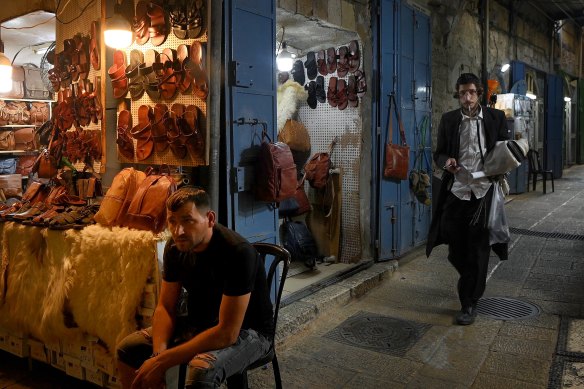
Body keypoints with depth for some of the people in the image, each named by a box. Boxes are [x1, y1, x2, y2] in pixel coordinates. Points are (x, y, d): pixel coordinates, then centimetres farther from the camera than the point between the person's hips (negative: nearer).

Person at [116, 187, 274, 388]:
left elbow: (227, 333, -30)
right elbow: (165, 307, -1)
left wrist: (163, 362, -28)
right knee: (128, 349, -4)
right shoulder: (175, 247, -8)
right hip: (199, 323, 6)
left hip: (246, 331, -6)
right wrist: (158, 354, -19)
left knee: (201, 370, -35)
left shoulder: (238, 252, -30)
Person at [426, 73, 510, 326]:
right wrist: (446, 161, -14)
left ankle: (469, 303, 16)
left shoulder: (496, 117, 4)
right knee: (455, 247, 6)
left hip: (483, 192, -1)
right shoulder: (448, 120, 6)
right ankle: (472, 283, 38)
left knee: (477, 249, 3)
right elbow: (439, 153, 9)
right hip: (456, 191, 1)